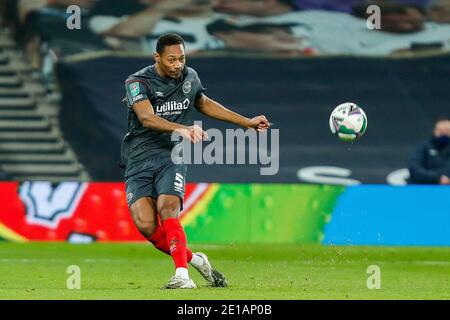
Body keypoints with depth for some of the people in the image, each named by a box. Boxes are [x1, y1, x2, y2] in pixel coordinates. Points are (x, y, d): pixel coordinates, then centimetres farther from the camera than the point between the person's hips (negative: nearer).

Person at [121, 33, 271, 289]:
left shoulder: (190, 77, 8)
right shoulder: (138, 82, -9)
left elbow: (204, 104, 29)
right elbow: (147, 117, -27)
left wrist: (246, 122, 32)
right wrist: (182, 129, -42)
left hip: (172, 156, 2)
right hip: (139, 160, -1)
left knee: (167, 210, -25)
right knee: (146, 225, -16)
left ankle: (182, 275, -28)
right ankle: (194, 259, 3)